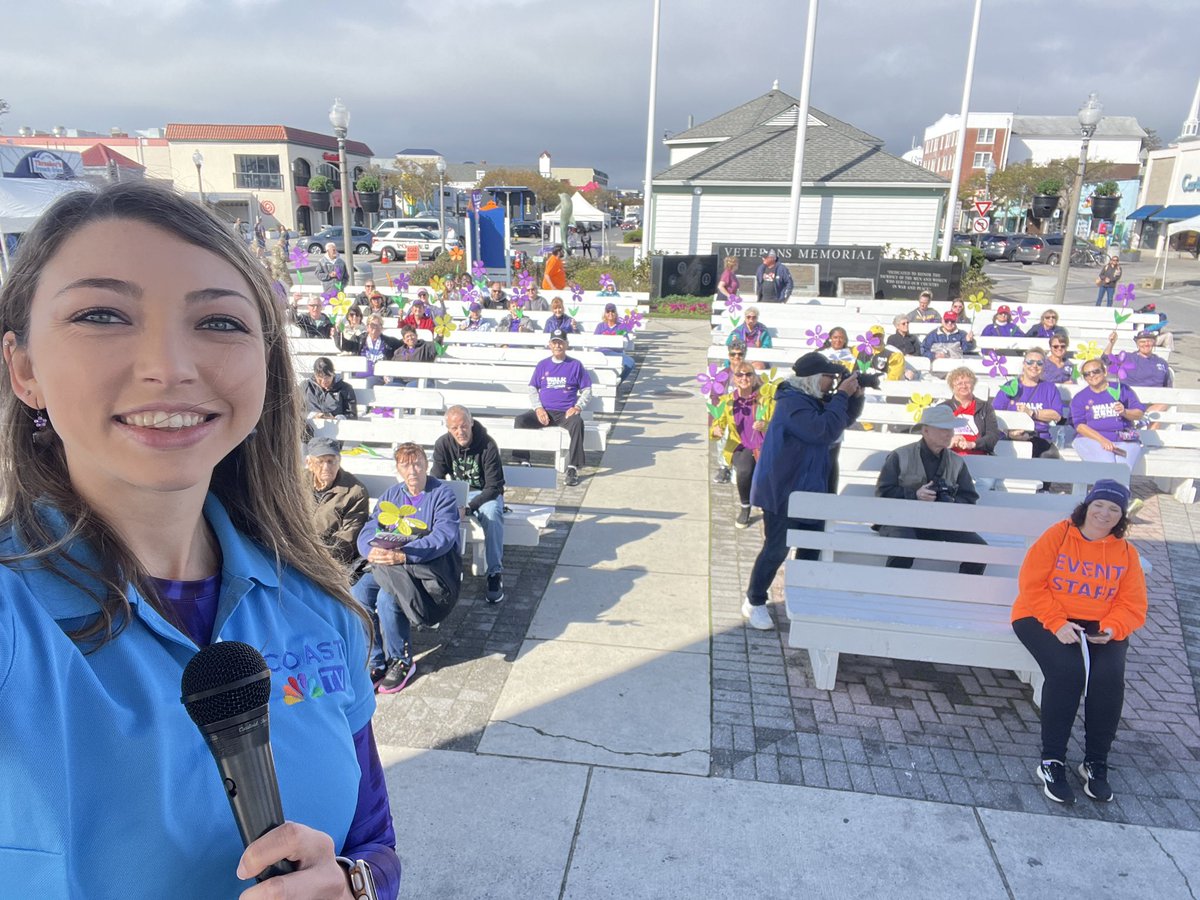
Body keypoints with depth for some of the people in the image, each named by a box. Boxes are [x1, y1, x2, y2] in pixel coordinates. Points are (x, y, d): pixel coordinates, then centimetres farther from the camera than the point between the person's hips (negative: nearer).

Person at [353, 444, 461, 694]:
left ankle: (401, 662, -7)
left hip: (431, 566, -5)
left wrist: (402, 555, -31)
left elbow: (444, 536, -19)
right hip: (388, 567, 5)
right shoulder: (390, 495, 14)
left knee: (387, 598, -29)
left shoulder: (442, 494, -4)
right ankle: (376, 663, -9)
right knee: (358, 594, -22)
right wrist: (372, 551, -21)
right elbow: (368, 531, 5)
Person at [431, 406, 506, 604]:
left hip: (485, 494, -3)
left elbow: (494, 487, -18)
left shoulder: (487, 445, -18)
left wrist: (468, 508, -31)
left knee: (492, 514, -37)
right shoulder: (442, 444, -7)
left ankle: (495, 573, -27)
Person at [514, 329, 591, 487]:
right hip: (544, 412, 3)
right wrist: (538, 408, -4)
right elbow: (532, 389, 13)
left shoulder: (575, 365, 7)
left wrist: (578, 407, -10)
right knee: (520, 420, -24)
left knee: (577, 422, -37)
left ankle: (573, 469, -33)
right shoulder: (542, 365, 13)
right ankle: (524, 462, -15)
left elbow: (587, 390, 8)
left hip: (566, 413, -2)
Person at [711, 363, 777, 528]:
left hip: (765, 446, -1)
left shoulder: (765, 397, 0)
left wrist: (765, 426, -25)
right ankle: (745, 508, -2)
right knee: (745, 471, -32)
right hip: (741, 447, 1)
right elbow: (718, 423, 2)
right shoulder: (728, 400, 6)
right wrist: (716, 431, -22)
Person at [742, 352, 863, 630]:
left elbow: (844, 420, 18)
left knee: (813, 546, 14)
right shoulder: (793, 402, -20)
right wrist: (842, 396, -21)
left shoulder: (815, 400, 10)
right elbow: (824, 431, -29)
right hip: (782, 492, -9)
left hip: (810, 489, 10)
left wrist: (855, 396, 0)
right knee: (776, 549, -3)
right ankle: (754, 602, 12)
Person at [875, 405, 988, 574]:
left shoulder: (956, 462, 14)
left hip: (940, 522, 4)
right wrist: (915, 495, -18)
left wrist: (950, 503, -12)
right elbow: (882, 492, -3)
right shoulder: (900, 456, 2)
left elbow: (969, 498, 12)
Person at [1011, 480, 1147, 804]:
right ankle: (1052, 762, -17)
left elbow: (1132, 606, 4)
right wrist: (1056, 623, -21)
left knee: (1109, 675, -26)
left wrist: (1111, 629, -17)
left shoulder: (1126, 552, 7)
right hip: (1045, 619, -3)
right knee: (1067, 669, -30)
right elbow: (1031, 584, -10)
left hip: (1100, 629, 4)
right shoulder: (1057, 535, -5)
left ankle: (1095, 764, -7)